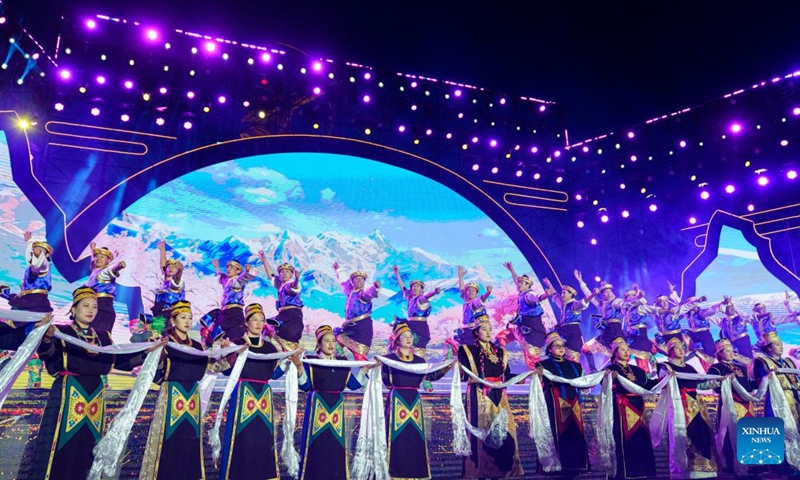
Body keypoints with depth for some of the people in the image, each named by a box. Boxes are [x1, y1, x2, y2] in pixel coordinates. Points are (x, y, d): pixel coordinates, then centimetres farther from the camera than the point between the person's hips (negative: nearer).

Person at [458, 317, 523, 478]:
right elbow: (463, 374, -7)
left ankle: (498, 470, 10)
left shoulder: (500, 352, 16)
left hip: (498, 397, 5)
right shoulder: (467, 350, 2)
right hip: (479, 397, -4)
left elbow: (507, 376, 14)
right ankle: (481, 471, 3)